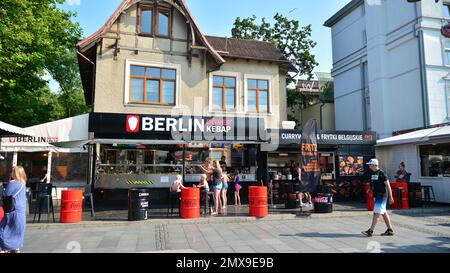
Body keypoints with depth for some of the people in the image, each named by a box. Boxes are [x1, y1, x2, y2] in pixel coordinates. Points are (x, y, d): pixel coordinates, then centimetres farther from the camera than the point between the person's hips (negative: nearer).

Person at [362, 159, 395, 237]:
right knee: (384, 213, 14)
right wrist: (369, 189, 10)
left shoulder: (381, 173, -14)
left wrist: (390, 197, -14)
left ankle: (370, 231, -9)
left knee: (377, 213, -9)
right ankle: (390, 230, 23)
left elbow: (387, 184, -13)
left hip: (382, 195, -9)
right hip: (376, 195, 9)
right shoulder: (372, 173, 11)